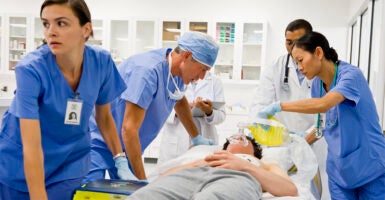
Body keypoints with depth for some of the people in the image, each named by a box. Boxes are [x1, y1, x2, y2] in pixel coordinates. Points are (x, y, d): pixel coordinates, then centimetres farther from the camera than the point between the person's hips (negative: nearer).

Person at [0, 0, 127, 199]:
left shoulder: (102, 62, -15)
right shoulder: (31, 69, -26)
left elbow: (104, 117, 1)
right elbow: (31, 147, -29)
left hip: (69, 163, 2)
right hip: (18, 166, -2)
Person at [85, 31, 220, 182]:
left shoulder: (177, 71, -3)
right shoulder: (148, 70, -29)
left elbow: (180, 101, 22)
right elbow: (129, 129, -30)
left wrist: (196, 137, 23)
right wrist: (142, 180, -29)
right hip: (99, 140, -8)